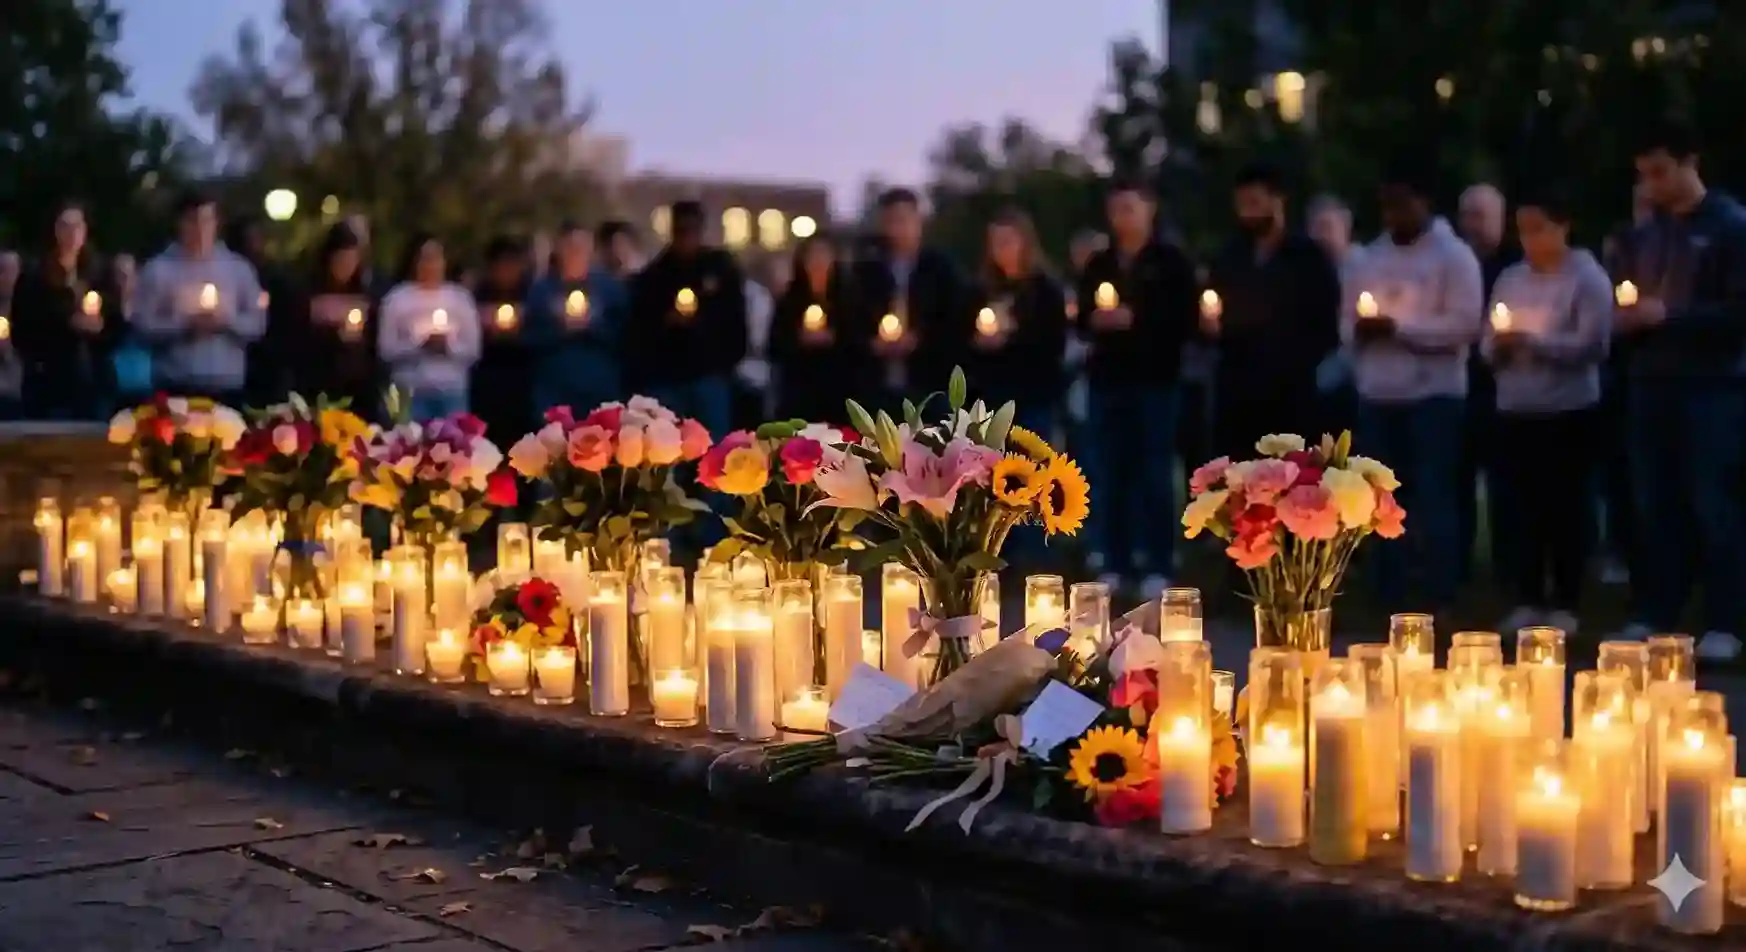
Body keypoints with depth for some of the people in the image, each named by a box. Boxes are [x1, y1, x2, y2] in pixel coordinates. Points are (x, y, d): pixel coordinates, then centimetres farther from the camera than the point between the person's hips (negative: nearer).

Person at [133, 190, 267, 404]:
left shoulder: (239, 267, 8)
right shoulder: (158, 269, 1)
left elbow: (258, 323, 7)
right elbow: (144, 325, -3)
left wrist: (227, 321, -11)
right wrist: (185, 325, -16)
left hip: (228, 389, 2)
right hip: (175, 389, -2)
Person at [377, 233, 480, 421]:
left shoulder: (460, 297, 7)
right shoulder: (397, 298, 1)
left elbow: (473, 350, 6)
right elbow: (386, 350, -2)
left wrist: (448, 346, -12)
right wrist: (419, 344, -14)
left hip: (452, 391, 2)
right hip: (411, 392, -2)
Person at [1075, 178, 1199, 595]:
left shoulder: (1172, 263, 3)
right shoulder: (1097, 266, 17)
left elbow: (1186, 321, -3)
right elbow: (1081, 320, 20)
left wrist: (1136, 321, -14)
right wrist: (1095, 321, -3)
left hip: (1154, 381, -4)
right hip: (1107, 380, 4)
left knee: (1154, 474, -5)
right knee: (1107, 473, -1)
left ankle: (1157, 568, -3)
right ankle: (1112, 564, 4)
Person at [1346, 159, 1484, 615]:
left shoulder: (1454, 255, -3)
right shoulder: (1372, 256, 15)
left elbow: (1464, 325, -13)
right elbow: (1347, 320, 16)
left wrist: (1397, 327, -16)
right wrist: (1359, 329, -7)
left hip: (1433, 394, -6)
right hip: (1376, 394, 6)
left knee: (1432, 501, -5)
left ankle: (1436, 603, -1)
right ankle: (1389, 599, 16)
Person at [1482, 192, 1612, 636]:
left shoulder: (1588, 278, -3)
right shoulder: (1510, 279, 15)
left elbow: (1592, 345, -14)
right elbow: (1486, 346, 14)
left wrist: (1533, 341, -20)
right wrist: (1498, 346, -8)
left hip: (1569, 412, -5)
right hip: (1513, 412, 5)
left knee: (1565, 510, -1)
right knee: (1514, 509, 5)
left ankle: (1565, 605, 7)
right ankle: (1527, 601, 16)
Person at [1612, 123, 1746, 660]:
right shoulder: (1646, 235, 16)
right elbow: (1628, 303, 23)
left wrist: (1668, 315, -16)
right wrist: (1627, 318, 0)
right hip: (1652, 383, 5)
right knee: (1655, 505, 4)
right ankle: (1652, 616, 9)